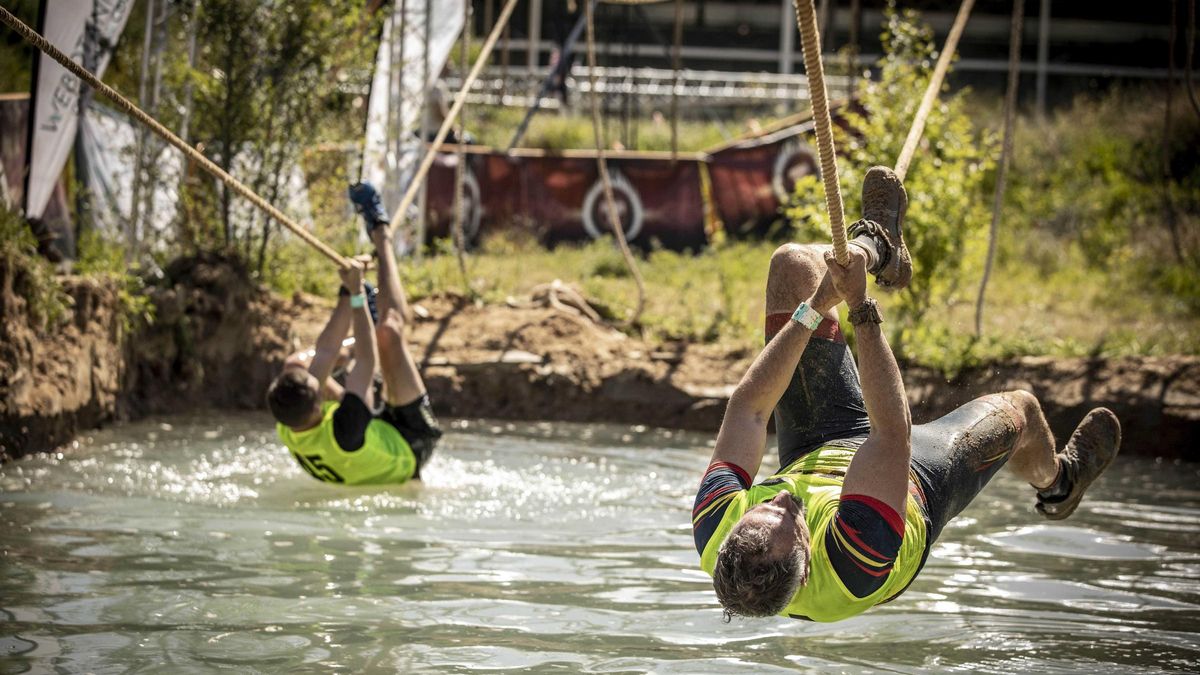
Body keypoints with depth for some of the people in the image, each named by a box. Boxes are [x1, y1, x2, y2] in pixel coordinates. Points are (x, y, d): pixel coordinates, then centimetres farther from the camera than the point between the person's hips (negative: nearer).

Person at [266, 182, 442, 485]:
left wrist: (349, 292, -14)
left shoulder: (288, 432, -26)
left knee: (295, 363, 8)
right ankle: (381, 236, 4)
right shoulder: (343, 432, -46)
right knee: (390, 329, -17)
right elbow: (367, 362, -34)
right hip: (412, 441, -6)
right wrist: (356, 295, -26)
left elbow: (324, 354, -17)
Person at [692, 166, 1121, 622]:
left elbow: (748, 407, -32)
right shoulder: (849, 567, -51)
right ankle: (1056, 480, 57)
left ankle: (874, 248, 34)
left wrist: (815, 308, -32)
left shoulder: (715, 535, -41)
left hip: (813, 452, 3)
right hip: (917, 482, -3)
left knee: (792, 263, -2)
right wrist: (861, 310, -49)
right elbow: (894, 430, -47)